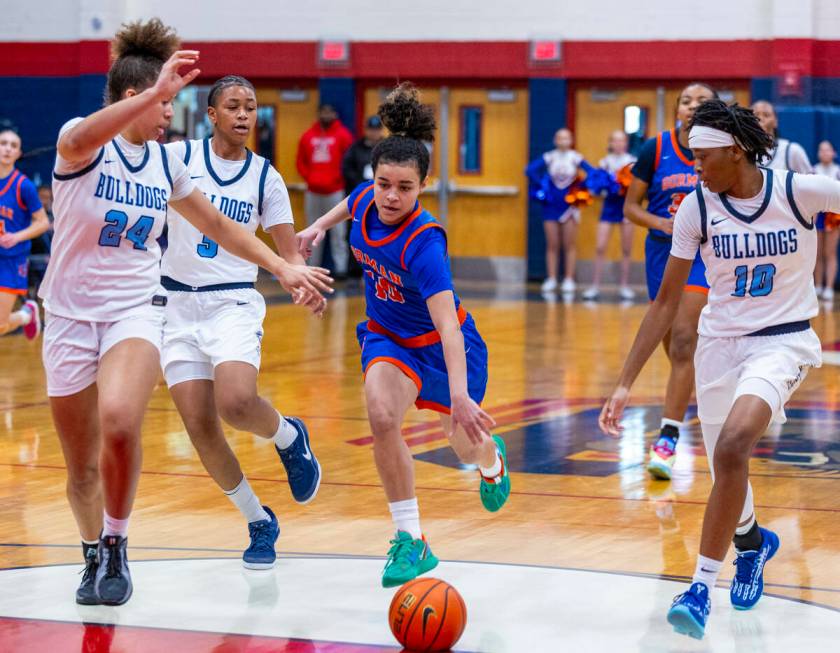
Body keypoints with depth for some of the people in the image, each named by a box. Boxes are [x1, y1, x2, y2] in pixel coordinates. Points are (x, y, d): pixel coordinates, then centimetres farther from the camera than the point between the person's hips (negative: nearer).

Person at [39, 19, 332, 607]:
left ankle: (115, 547, -8)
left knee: (119, 422, -28)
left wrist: (283, 268, 18)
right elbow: (84, 136, -36)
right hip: (71, 314, -2)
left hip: (135, 310, 2)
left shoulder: (165, 162, 6)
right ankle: (95, 557, 34)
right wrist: (156, 91, -48)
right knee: (83, 466, 6)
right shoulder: (80, 146, -10)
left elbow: (217, 224, 20)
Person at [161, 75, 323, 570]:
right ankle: (260, 523, 16)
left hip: (233, 302, -1)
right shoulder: (179, 156, 1)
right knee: (200, 427, -4)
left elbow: (289, 251, 4)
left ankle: (289, 438, 8)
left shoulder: (265, 177, 2)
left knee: (236, 403, -28)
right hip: (177, 304, 1)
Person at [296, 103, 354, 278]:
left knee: (338, 231, -7)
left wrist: (336, 179, -8)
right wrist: (309, 178, 0)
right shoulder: (308, 136, 10)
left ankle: (340, 267, -7)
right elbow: (301, 162, 14)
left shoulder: (342, 135, 0)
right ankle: (313, 267, 13)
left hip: (335, 191, -4)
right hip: (313, 192, 4)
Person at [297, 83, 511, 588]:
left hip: (444, 346, -4)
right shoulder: (366, 200, -20)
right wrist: (322, 224, 12)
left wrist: (460, 396, -55)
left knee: (466, 445, 16)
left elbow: (448, 325, -46)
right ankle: (411, 540, -15)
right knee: (382, 417, -26)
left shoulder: (424, 242, -37)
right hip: (388, 337, 4)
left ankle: (492, 458, 58)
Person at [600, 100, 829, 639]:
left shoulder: (802, 192, -16)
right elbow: (667, 302, -2)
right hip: (720, 342, 4)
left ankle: (702, 585, -19)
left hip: (783, 340, -4)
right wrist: (625, 384, -5)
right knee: (728, 465, 13)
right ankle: (753, 543, 48)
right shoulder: (697, 209, -8)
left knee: (732, 446, -26)